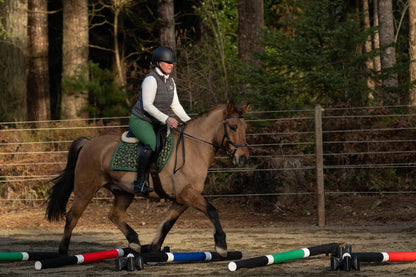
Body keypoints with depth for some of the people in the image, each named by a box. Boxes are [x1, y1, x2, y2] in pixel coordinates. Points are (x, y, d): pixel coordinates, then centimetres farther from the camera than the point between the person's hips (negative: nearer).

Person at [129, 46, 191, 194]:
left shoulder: (170, 81, 9)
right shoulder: (151, 79, -18)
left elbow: (176, 106, 12)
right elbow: (147, 105, -24)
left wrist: (189, 121, -1)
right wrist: (166, 119, -32)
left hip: (155, 123, 9)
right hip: (139, 120, -9)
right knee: (152, 144, -34)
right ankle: (140, 182, -31)